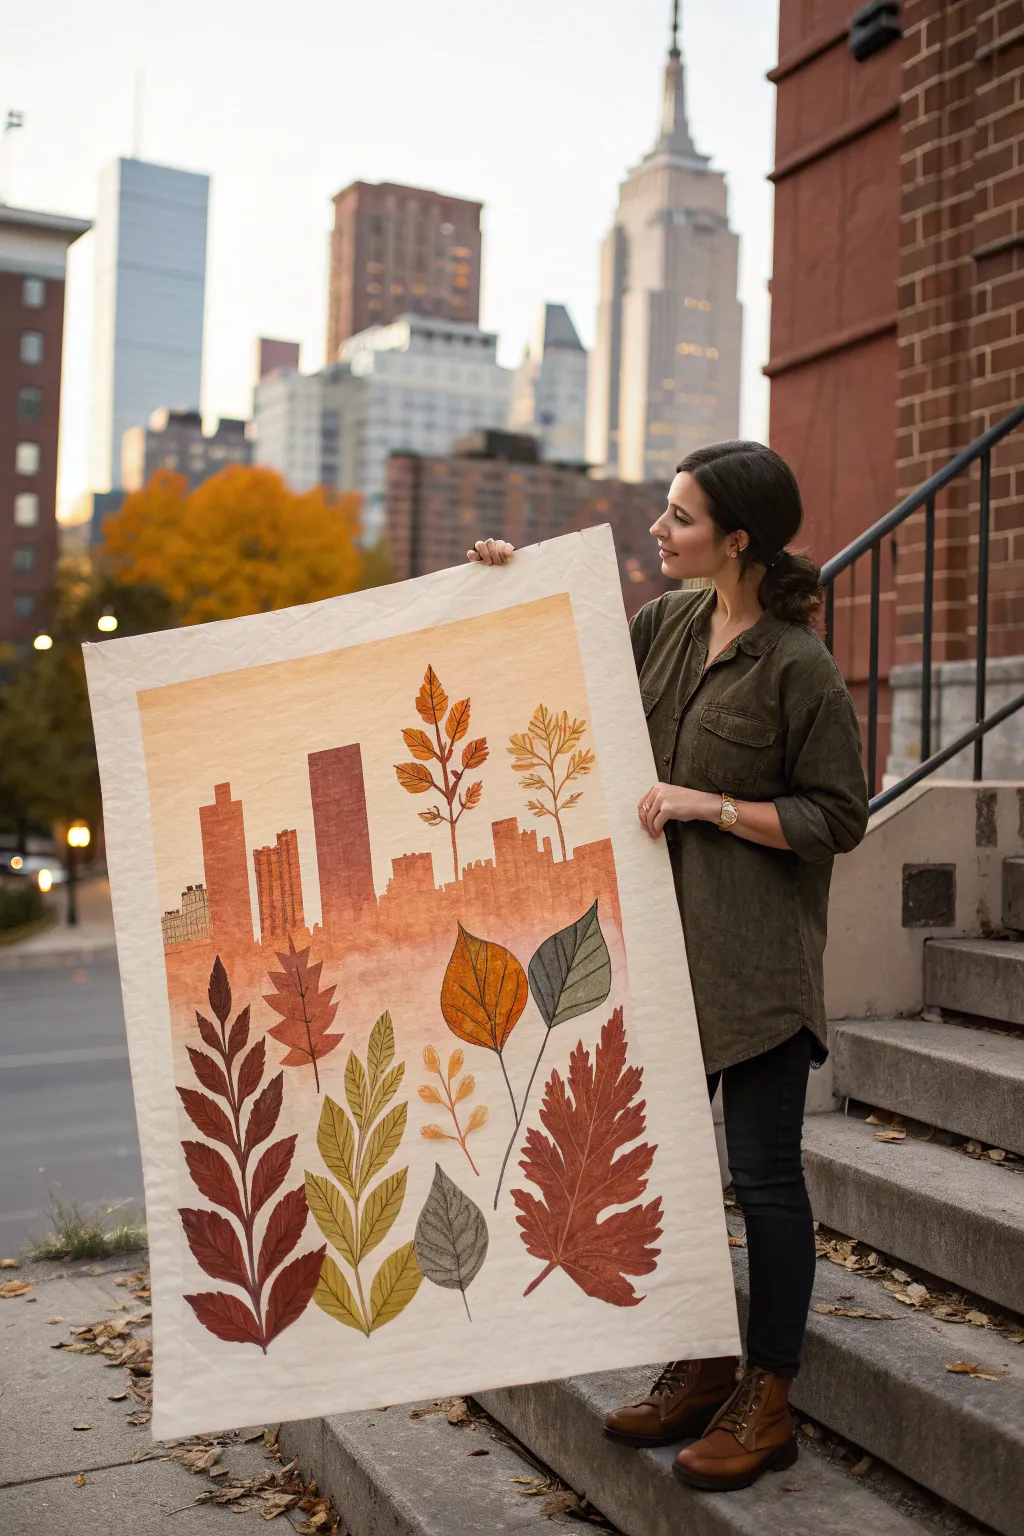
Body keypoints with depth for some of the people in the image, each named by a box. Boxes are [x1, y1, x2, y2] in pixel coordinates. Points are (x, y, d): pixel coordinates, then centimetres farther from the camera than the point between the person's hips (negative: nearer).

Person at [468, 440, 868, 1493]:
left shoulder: (798, 666, -14)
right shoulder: (670, 623, 7)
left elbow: (838, 819, -12)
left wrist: (707, 804, -17)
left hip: (755, 956, -7)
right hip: (664, 935, 8)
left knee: (762, 1169, 2)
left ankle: (767, 1400, 17)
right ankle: (699, 1367, 29)